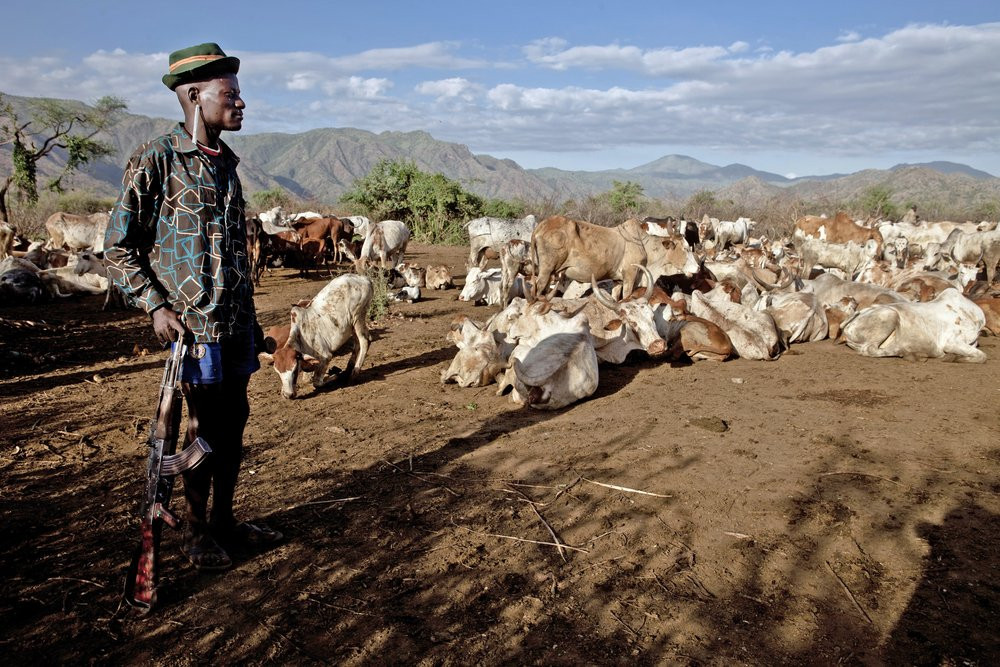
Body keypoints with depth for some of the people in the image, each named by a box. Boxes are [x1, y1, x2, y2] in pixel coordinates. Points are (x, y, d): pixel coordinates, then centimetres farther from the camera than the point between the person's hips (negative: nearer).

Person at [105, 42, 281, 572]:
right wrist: (156, 307, -16)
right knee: (203, 426, 2)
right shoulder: (156, 159, -8)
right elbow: (119, 248, -6)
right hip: (192, 323, -7)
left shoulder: (225, 162, 13)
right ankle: (196, 531, 20)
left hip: (235, 322, 7)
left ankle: (225, 518, 28)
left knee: (233, 420, 12)